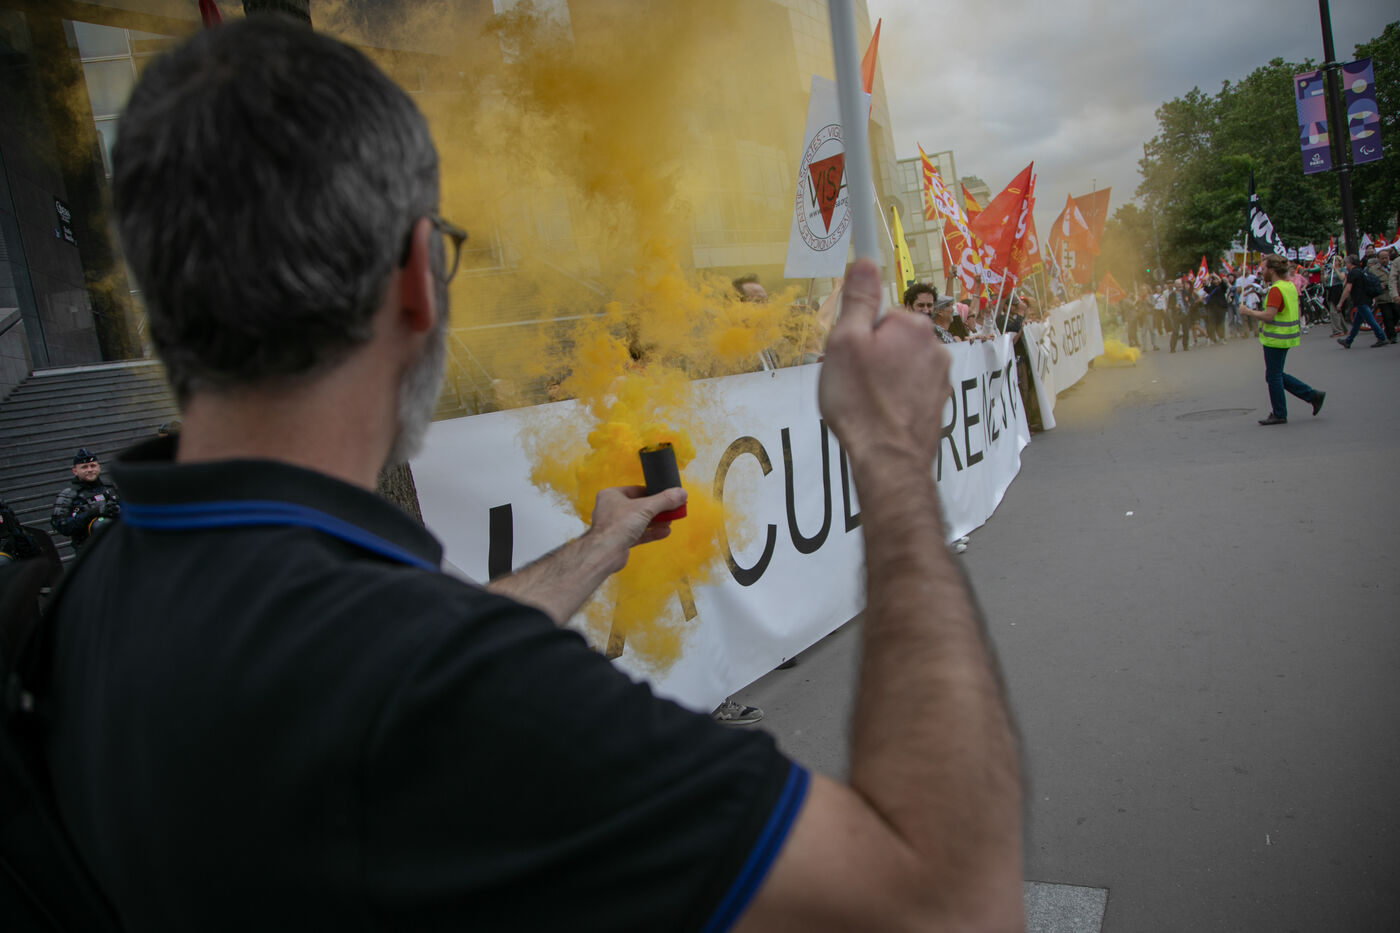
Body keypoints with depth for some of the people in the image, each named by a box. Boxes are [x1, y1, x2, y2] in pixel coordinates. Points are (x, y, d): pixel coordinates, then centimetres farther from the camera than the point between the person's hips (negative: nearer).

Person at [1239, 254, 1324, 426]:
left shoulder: (1276, 289, -20)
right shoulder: (1290, 285, 11)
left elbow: (1268, 316, -26)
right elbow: (1296, 310, 19)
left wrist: (1248, 312, -14)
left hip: (1276, 339, -10)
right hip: (1286, 337, 10)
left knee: (1273, 376, 1)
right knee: (1275, 375, 18)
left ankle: (1279, 414, 10)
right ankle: (1313, 395, 18)